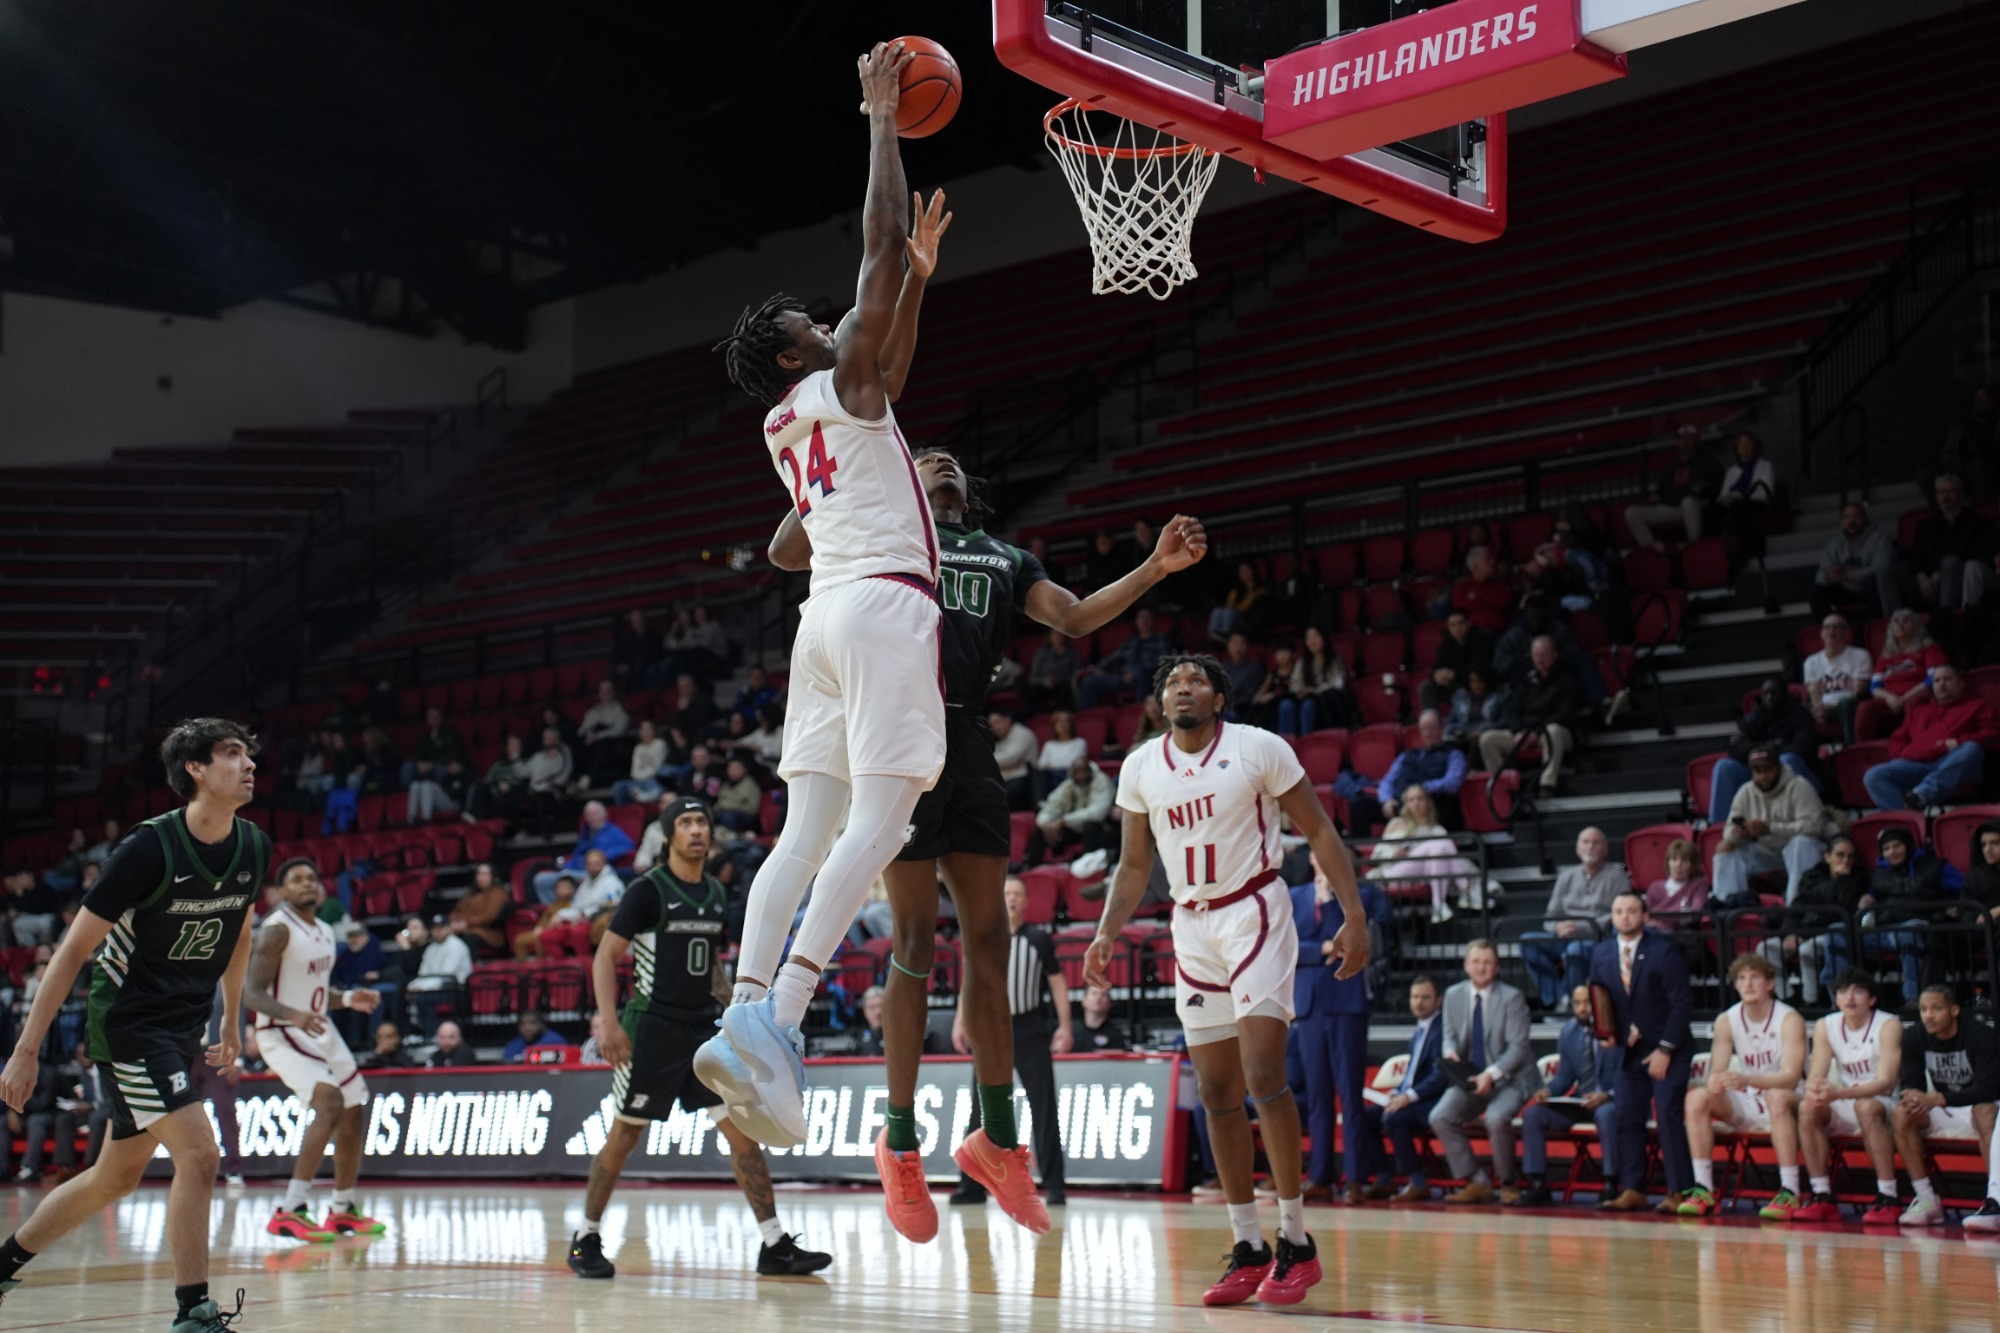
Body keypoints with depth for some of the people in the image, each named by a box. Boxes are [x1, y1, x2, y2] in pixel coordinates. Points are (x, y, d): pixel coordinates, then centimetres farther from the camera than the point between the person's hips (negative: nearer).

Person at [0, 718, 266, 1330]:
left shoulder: (254, 848, -1)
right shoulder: (149, 848, -20)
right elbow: (74, 950, -15)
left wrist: (231, 1024, 21)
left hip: (182, 1029, 7)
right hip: (129, 1020, -7)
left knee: (117, 1177, 16)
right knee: (199, 1154, -17)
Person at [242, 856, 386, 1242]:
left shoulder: (325, 932, 11)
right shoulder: (277, 930, -15)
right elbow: (251, 993, -21)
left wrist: (348, 999, 3)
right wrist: (293, 1015, -38)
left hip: (319, 1032, 9)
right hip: (282, 1034, -9)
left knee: (355, 1111, 13)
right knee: (330, 1103, -27)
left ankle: (342, 1210, 30)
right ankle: (289, 1211, -29)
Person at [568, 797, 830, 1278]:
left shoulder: (716, 894, 12)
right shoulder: (648, 890, -8)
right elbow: (605, 956, -9)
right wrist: (609, 1022, -19)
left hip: (704, 1030, 6)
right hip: (653, 1027, -6)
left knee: (743, 1130, -2)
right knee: (625, 1134, 2)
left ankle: (774, 1244, -2)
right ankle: (586, 1239, 17)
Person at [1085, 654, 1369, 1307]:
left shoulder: (1258, 748, -8)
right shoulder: (1141, 769, 4)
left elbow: (1318, 830, -5)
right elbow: (1134, 865, 13)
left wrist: (1354, 915, -13)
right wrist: (1107, 934, -2)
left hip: (1255, 914, -5)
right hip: (1192, 928, 5)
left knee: (1263, 1074, -17)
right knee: (1216, 1092, 4)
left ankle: (1297, 1243, -7)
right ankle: (1247, 1250, 11)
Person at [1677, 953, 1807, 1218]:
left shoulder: (1789, 1020, -15)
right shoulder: (1726, 1021, -1)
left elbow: (1791, 1077, -26)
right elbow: (1716, 1072, -6)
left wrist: (1746, 1080, -44)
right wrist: (1714, 1083, -33)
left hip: (1787, 1102, -5)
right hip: (1746, 1106, 5)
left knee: (1777, 1097, -38)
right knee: (1698, 1098, -19)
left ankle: (1790, 1194, -37)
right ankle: (1704, 1190, -19)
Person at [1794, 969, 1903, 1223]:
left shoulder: (1888, 1026, -13)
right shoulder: (1826, 1026, 1)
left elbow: (1885, 1082, -23)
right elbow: (1816, 1076, -6)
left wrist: (1838, 1093, -38)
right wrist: (1814, 1089, -32)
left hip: (1886, 1107, -5)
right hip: (1846, 1109, 5)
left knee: (1866, 1107, -37)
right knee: (1808, 1107, -24)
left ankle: (1888, 1199, -31)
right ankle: (1823, 1198, -19)